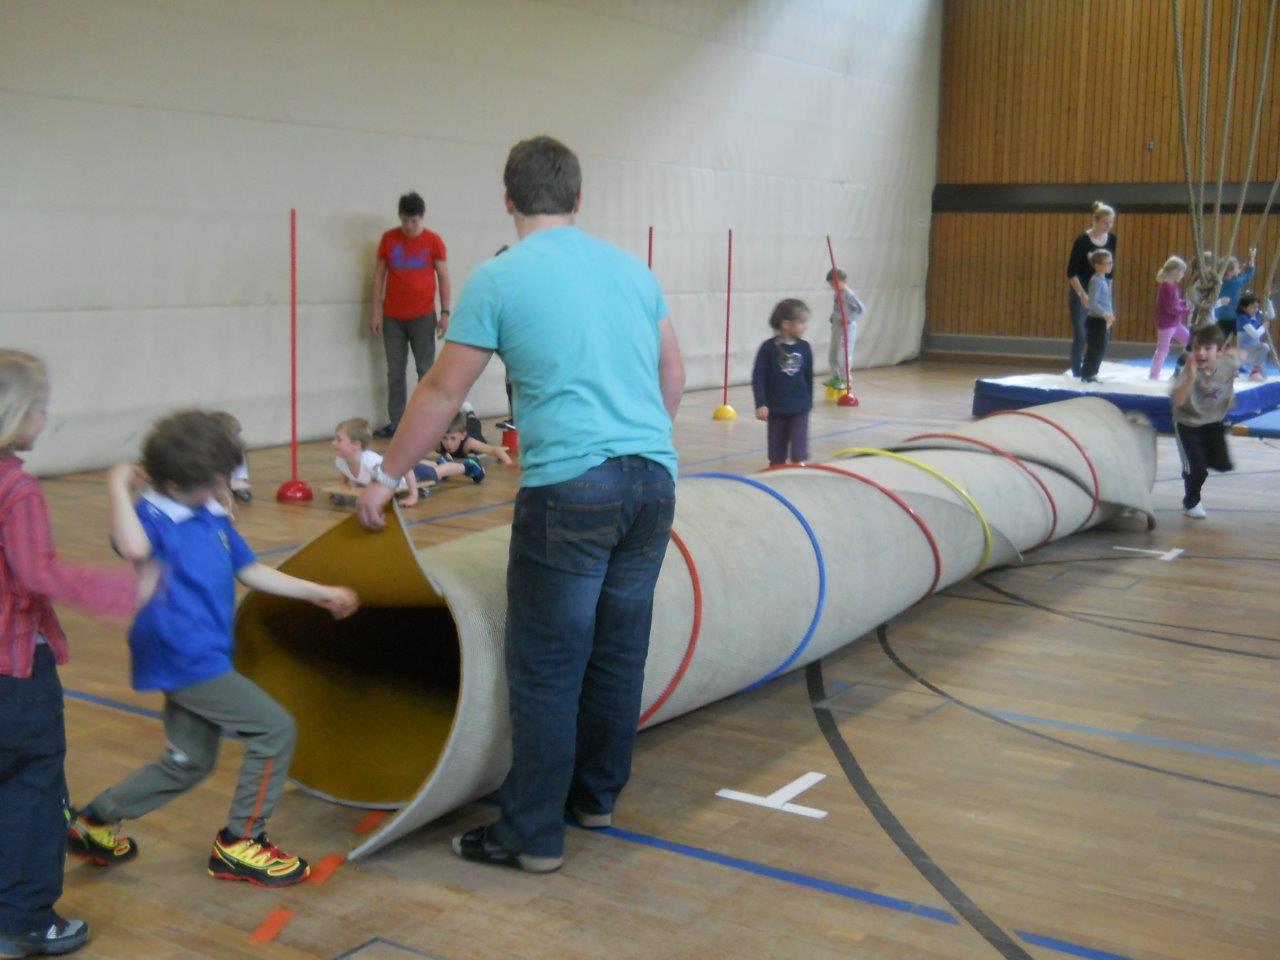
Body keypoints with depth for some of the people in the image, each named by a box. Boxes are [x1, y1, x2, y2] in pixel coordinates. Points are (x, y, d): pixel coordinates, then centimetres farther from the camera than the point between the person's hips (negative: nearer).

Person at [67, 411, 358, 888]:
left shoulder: (214, 517, 12)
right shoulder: (151, 516, -14)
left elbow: (252, 572, 19)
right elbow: (134, 547, -38)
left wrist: (319, 592, 18)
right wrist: (118, 487, -29)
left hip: (204, 656, 9)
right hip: (184, 657, -9)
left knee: (189, 762, 20)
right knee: (274, 728, -10)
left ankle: (94, 822, 34)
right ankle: (239, 843, 3)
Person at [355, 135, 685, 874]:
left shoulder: (498, 280, 0)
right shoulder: (632, 268, 14)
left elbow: (442, 394, 3)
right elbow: (674, 380, 20)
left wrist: (387, 478, 14)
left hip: (570, 488, -6)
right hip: (654, 480, 6)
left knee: (547, 668, 1)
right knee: (621, 651, 16)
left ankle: (533, 835, 9)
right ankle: (598, 795, 30)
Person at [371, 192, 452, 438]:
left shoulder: (434, 241, -1)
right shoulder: (388, 239, 4)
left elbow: (443, 277, 2)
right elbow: (379, 275, 7)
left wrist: (445, 312, -4)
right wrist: (376, 311, 2)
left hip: (423, 316, -2)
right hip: (392, 317, 2)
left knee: (426, 370, 3)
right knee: (395, 372, 5)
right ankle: (395, 423, 8)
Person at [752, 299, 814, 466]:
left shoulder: (804, 348, -1)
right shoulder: (768, 348, -11)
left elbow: (809, 377, 9)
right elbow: (758, 377, -10)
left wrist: (809, 401, 15)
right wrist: (760, 404, -15)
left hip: (800, 408, 2)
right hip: (776, 408, -2)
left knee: (799, 450, -3)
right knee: (777, 448, 11)